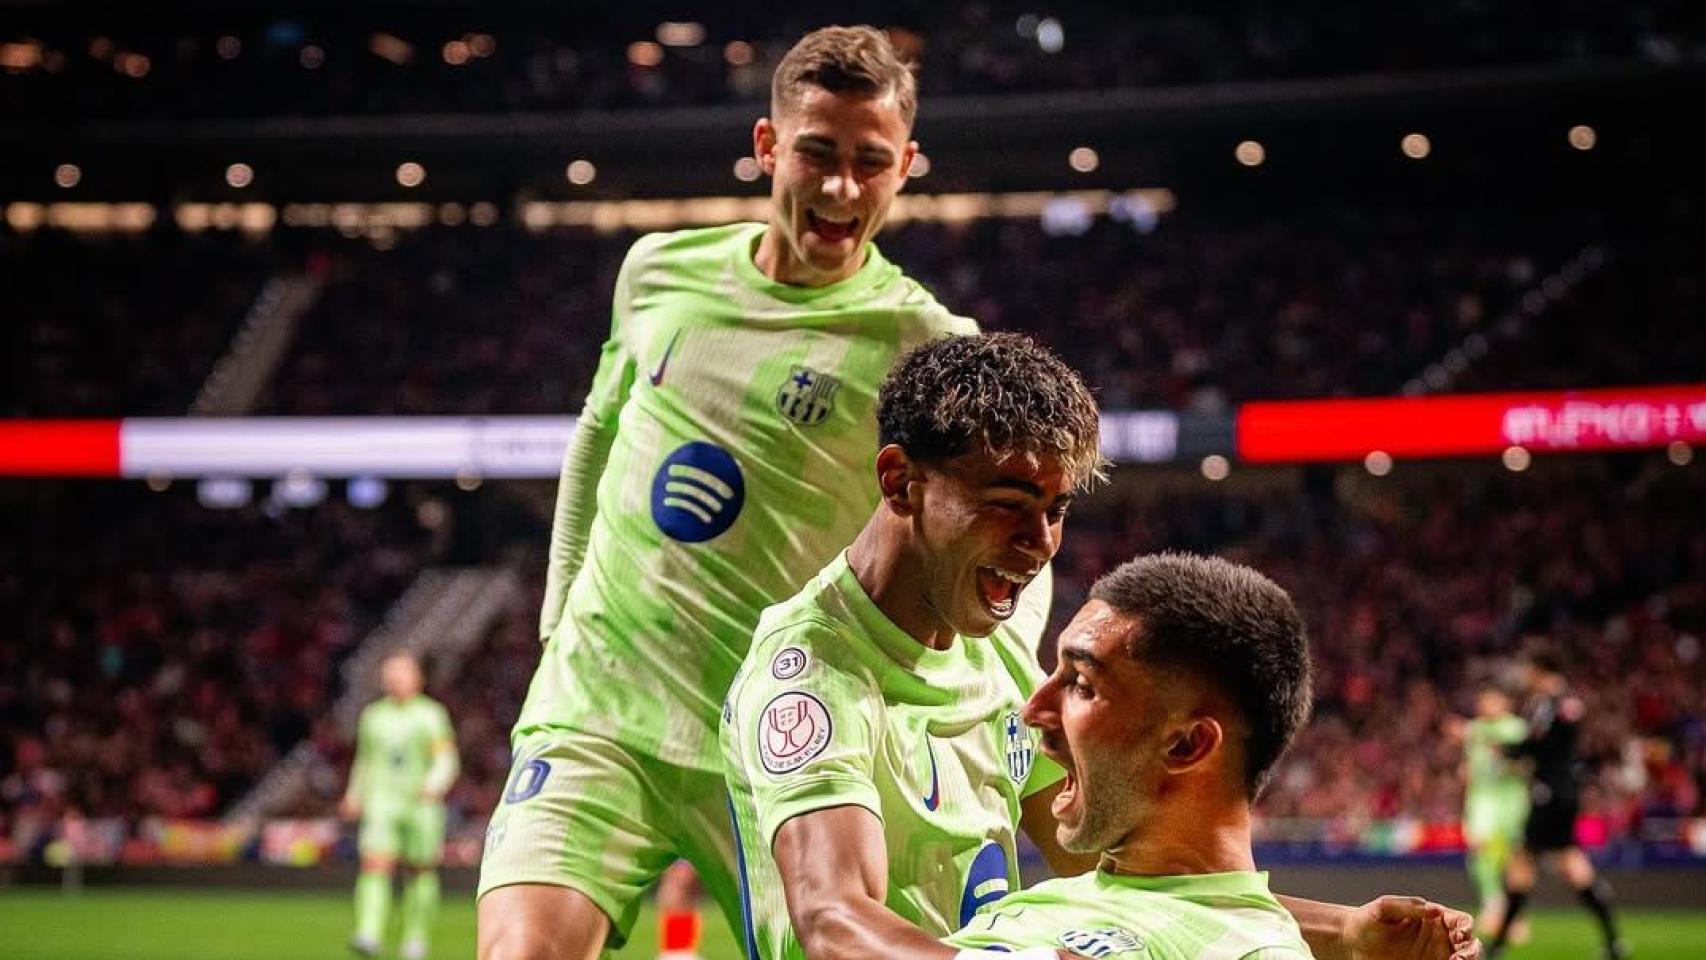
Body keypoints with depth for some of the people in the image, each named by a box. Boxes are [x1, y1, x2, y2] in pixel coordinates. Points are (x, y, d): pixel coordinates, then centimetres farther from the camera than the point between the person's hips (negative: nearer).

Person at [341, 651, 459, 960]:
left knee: (421, 872, 4)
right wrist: (355, 795, 13)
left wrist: (435, 784, -20)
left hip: (422, 805, -1)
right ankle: (369, 935, -24)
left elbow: (447, 761, -1)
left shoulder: (431, 714, 4)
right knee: (374, 865, -16)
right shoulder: (373, 715, 14)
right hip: (382, 803, 1)